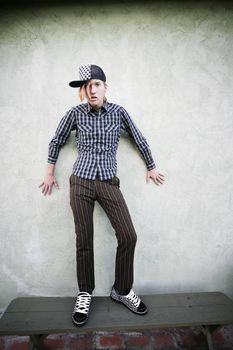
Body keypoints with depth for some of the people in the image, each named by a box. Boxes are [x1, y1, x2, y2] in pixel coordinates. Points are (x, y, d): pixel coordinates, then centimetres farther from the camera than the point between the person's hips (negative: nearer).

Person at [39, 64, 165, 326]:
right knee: (84, 241, 4)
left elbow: (139, 140, 13)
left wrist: (151, 167, 21)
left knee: (128, 236, -5)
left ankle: (122, 290, 21)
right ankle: (84, 294, 27)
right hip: (81, 182, 0)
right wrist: (50, 173, 17)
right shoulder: (75, 113, 2)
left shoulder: (118, 112, 3)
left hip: (109, 182, 1)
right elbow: (56, 142, 14)